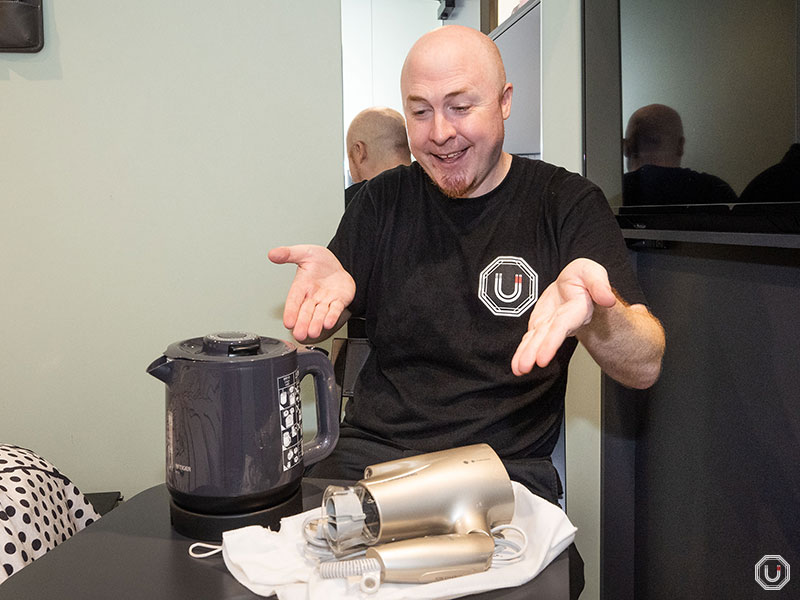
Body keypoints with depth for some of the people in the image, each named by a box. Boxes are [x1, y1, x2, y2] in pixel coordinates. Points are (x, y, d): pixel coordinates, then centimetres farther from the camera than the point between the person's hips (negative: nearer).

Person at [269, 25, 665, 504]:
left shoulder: (569, 203, 0)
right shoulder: (383, 201, 9)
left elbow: (645, 368, -9)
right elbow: (309, 333, 10)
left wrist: (592, 310, -31)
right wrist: (326, 285, -14)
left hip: (508, 469, -1)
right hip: (370, 454, 2)